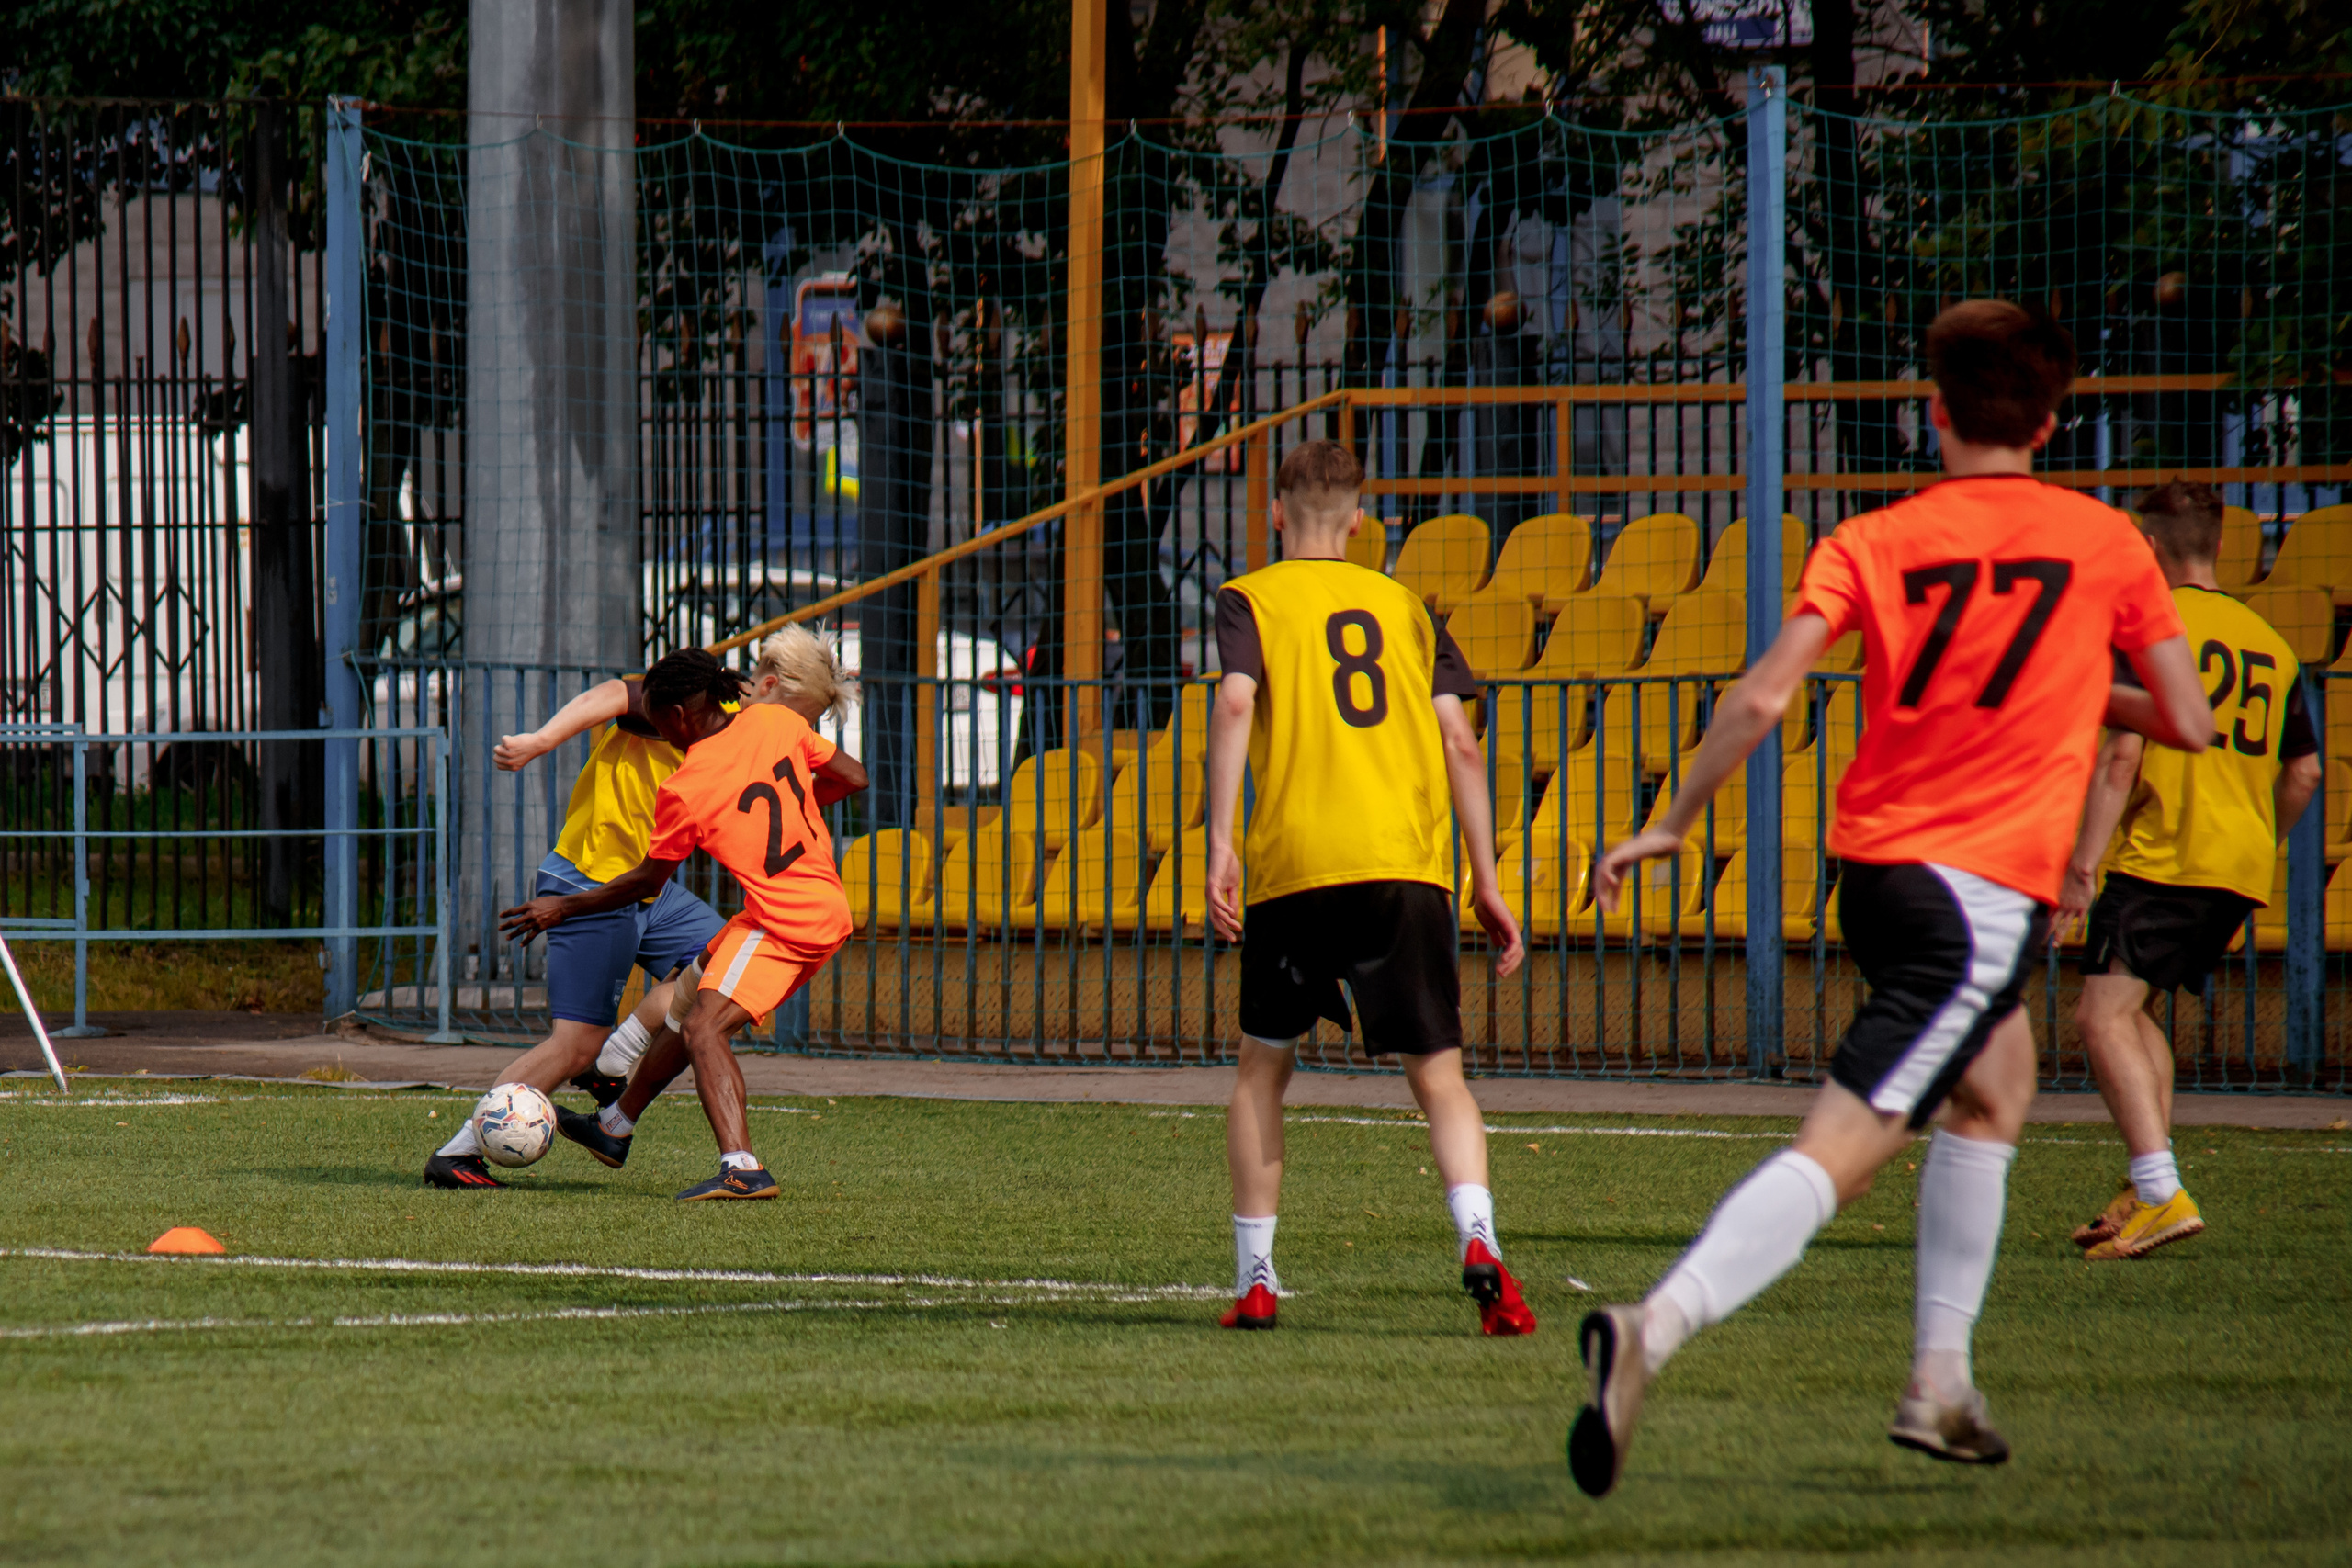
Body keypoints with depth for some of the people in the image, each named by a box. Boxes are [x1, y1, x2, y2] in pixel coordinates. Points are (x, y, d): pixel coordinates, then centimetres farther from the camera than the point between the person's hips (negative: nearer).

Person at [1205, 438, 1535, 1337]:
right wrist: (1486, 885, 12)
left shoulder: (1251, 599, 11)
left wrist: (1220, 846, -13)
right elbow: (1458, 741, 11)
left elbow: (1235, 701, -8)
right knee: (1439, 1078, 2)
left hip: (1295, 866, -1)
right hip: (1408, 863, 2)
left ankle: (1255, 1279, 11)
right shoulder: (1403, 606, 20)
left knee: (1262, 1068, 16)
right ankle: (1477, 1240, -24)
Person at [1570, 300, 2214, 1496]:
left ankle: (1941, 1380, 25)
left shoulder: (1872, 543, 5)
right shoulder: (2105, 543, 3)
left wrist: (1672, 825, 3)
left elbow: (1763, 696, -6)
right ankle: (1654, 1328, -37)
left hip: (1870, 866, 5)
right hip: (1987, 892, -5)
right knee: (1839, 1153, -15)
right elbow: (2188, 723, 7)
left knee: (1997, 1081, 30)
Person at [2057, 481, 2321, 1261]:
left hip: (2164, 857, -8)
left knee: (2103, 1014, -15)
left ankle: (2162, 1195, -30)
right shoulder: (2270, 642, 17)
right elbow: (2304, 771, 20)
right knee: (2131, 1010, 22)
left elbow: (2121, 757, -12)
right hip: (2243, 870, 8)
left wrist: (2080, 866, -13)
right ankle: (2148, 1187, 14)